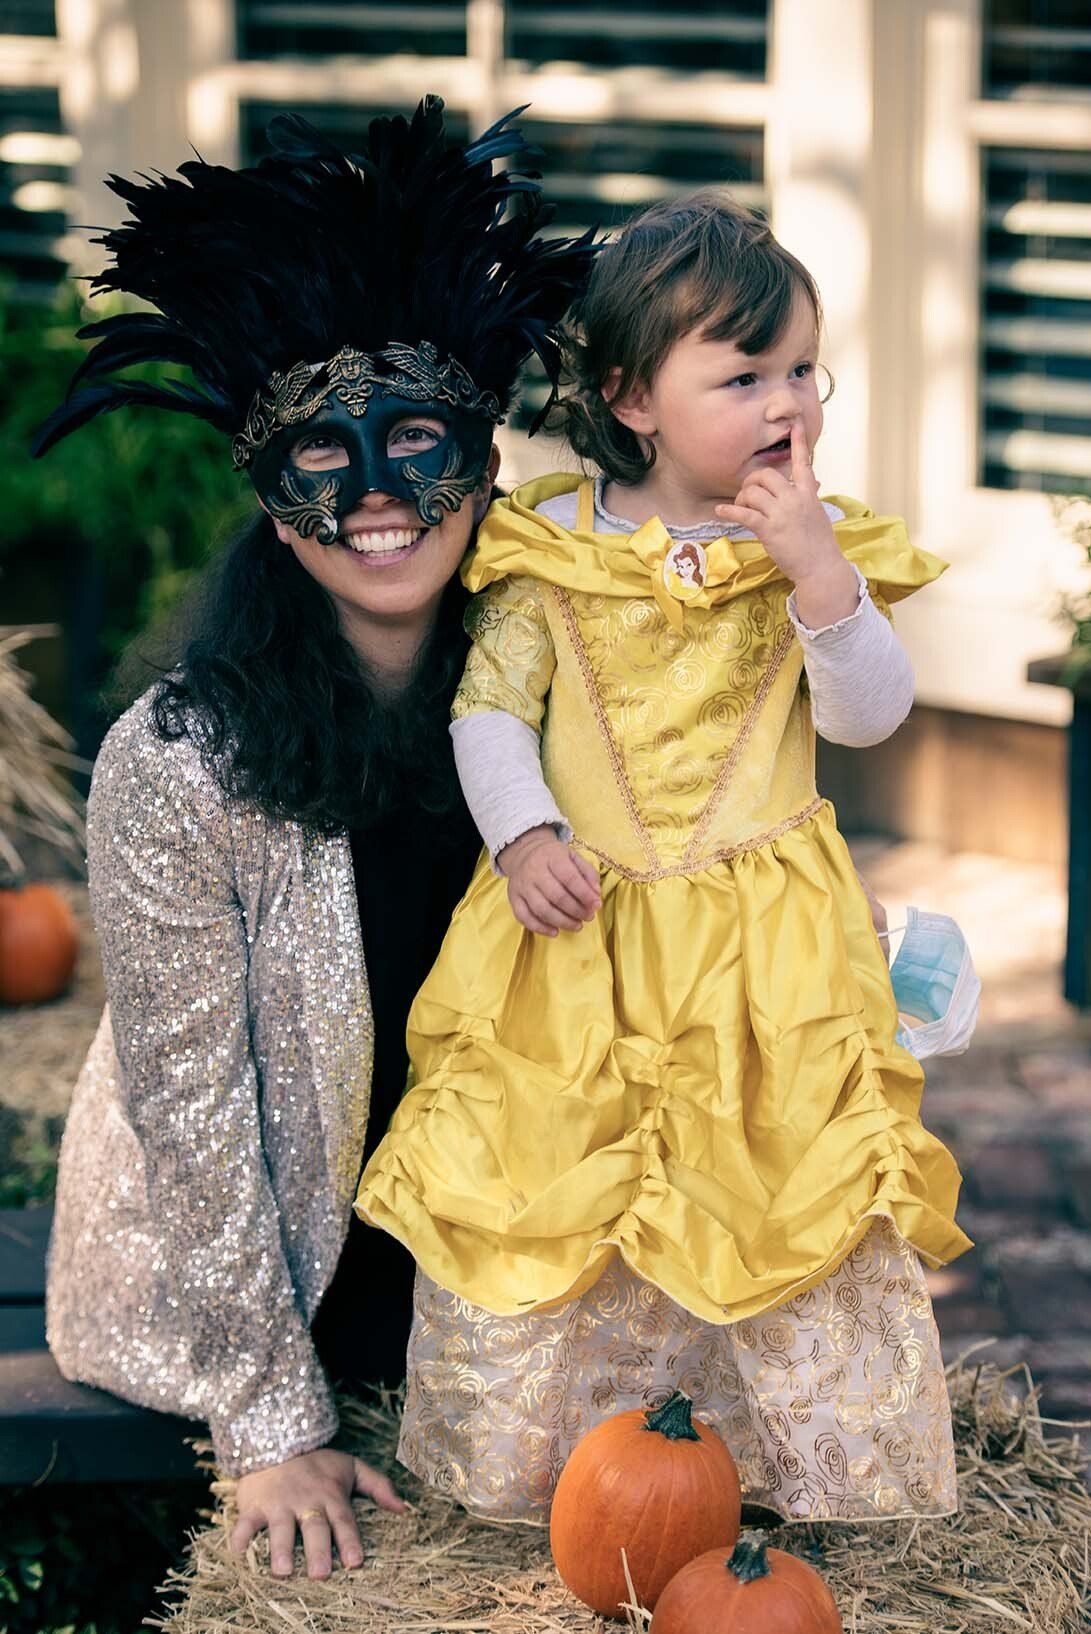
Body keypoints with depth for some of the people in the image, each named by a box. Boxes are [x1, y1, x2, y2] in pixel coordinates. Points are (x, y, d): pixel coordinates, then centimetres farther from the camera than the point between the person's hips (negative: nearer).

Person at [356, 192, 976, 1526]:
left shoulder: (821, 544, -2)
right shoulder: (555, 544, -3)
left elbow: (870, 715, -10)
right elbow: (490, 703, 1)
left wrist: (821, 575, -23)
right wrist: (523, 835, -14)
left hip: (765, 939, 0)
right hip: (577, 926, 0)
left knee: (792, 1184, 2)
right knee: (530, 1186, 4)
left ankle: (829, 1453, 22)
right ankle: (527, 1451, 25)